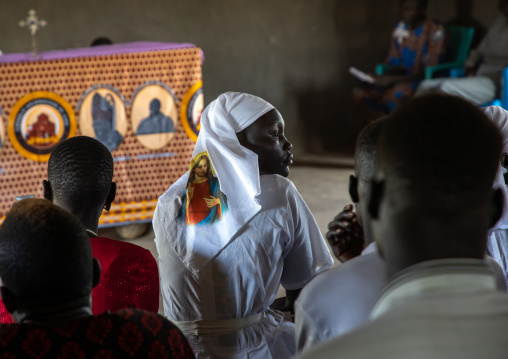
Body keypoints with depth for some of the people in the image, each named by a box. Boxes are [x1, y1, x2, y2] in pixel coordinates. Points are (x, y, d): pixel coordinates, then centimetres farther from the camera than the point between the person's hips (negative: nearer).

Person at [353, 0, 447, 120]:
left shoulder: (435, 32, -14)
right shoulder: (400, 29, 7)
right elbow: (395, 64, 12)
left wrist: (392, 79, -22)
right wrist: (384, 77, -11)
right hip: (405, 79, 7)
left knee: (397, 94, -38)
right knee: (359, 94, -13)